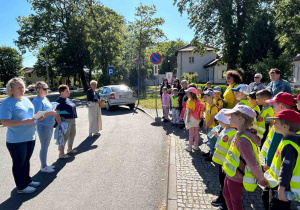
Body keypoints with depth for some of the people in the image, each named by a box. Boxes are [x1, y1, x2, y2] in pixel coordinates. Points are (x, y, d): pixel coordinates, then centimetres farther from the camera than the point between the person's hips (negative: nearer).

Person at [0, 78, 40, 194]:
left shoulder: (26, 100, 10)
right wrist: (25, 122, -27)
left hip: (30, 137, 7)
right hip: (16, 140, -7)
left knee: (26, 160, 20)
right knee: (19, 163, 8)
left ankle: (27, 180, 37)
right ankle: (21, 187, 22)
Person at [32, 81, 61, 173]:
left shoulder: (45, 98, 11)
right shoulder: (37, 101, -17)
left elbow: (51, 110, 20)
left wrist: (54, 113, 2)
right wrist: (50, 112, -24)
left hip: (50, 125, 9)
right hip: (43, 126, -9)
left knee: (46, 146, 18)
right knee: (44, 147, 2)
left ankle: (44, 165, 31)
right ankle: (43, 167, 17)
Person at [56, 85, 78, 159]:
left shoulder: (67, 99, 12)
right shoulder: (60, 101, -16)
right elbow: (57, 112, -20)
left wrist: (74, 119, 22)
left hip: (72, 120, 10)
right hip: (66, 120, -10)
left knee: (72, 134, 19)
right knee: (65, 136, -4)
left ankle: (69, 149, 35)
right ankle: (61, 153, 5)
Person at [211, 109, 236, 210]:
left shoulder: (232, 134, -28)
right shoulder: (225, 130, 0)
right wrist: (218, 136, 5)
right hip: (221, 161, 9)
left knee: (225, 183, 10)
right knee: (222, 181, 24)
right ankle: (221, 199, 44)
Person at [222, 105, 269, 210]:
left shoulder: (243, 139, -33)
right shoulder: (240, 134, -4)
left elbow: (252, 163, -31)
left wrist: (261, 179, -18)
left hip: (236, 178, -9)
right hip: (231, 173, 9)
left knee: (235, 201, 14)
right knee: (226, 193, 28)